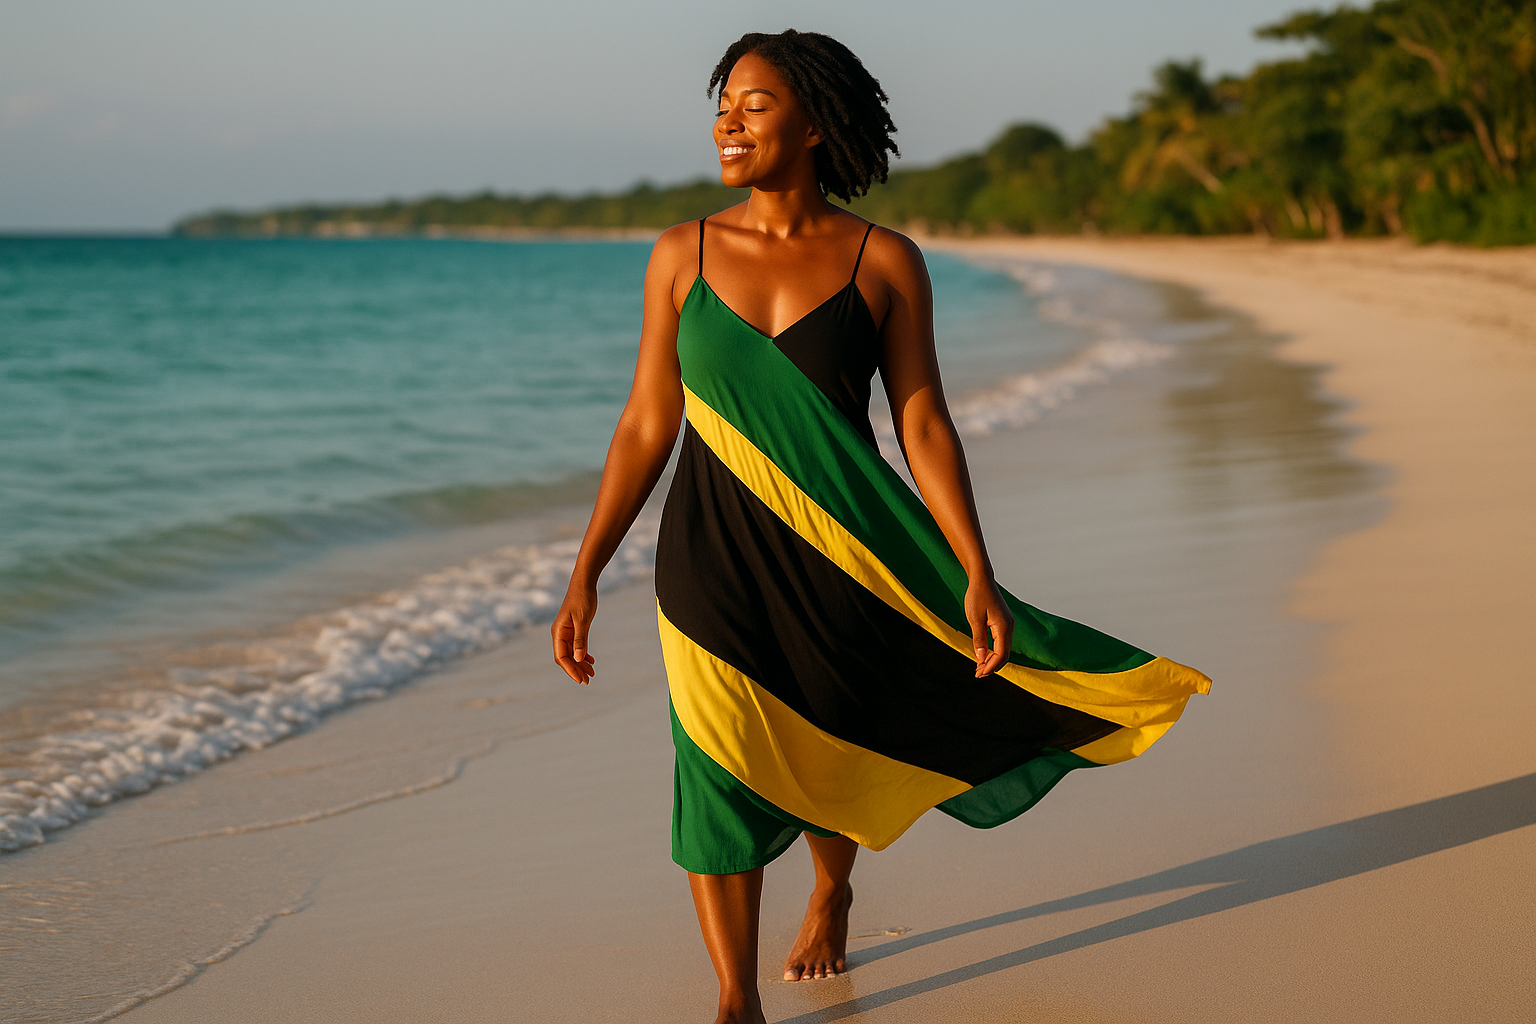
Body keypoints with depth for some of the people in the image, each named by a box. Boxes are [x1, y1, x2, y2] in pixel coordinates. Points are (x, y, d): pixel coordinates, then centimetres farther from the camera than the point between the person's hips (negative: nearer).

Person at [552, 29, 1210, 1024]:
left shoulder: (885, 262, -6)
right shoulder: (683, 255, -2)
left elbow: (925, 428, -5)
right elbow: (647, 425, 2)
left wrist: (979, 576, -12)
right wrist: (585, 576, -1)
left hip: (840, 556, 0)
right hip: (715, 556, 0)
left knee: (826, 757, 17)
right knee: (721, 773, -9)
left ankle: (831, 889, 50)